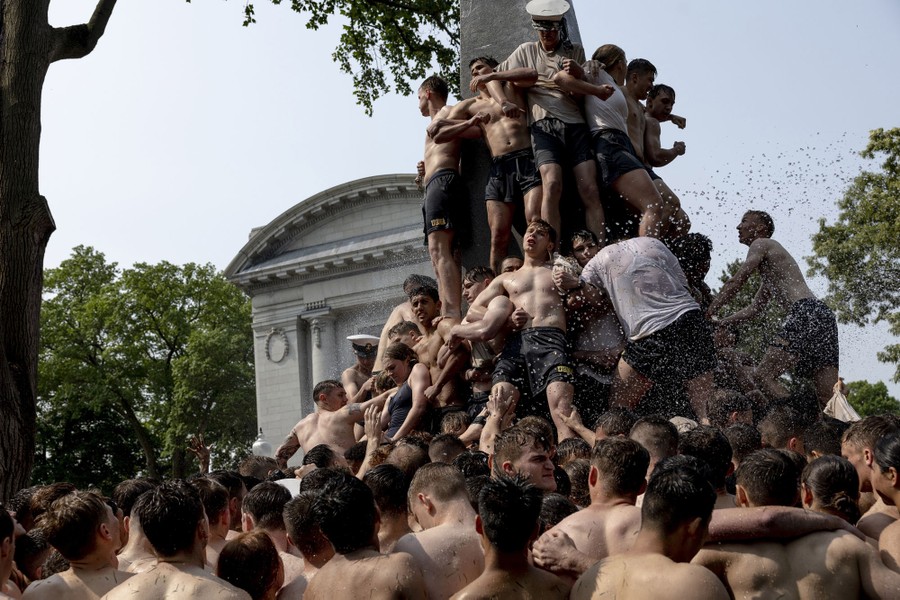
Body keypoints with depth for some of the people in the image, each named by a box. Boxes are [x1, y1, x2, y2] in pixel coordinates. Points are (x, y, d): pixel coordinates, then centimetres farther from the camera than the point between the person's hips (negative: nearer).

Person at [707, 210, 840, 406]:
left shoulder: (761, 244, 8)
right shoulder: (768, 271, 35)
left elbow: (735, 283, -1)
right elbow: (754, 308, 38)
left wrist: (708, 315, 4)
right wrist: (718, 323, 32)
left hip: (807, 313, -10)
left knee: (763, 375, -17)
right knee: (828, 398, 2)